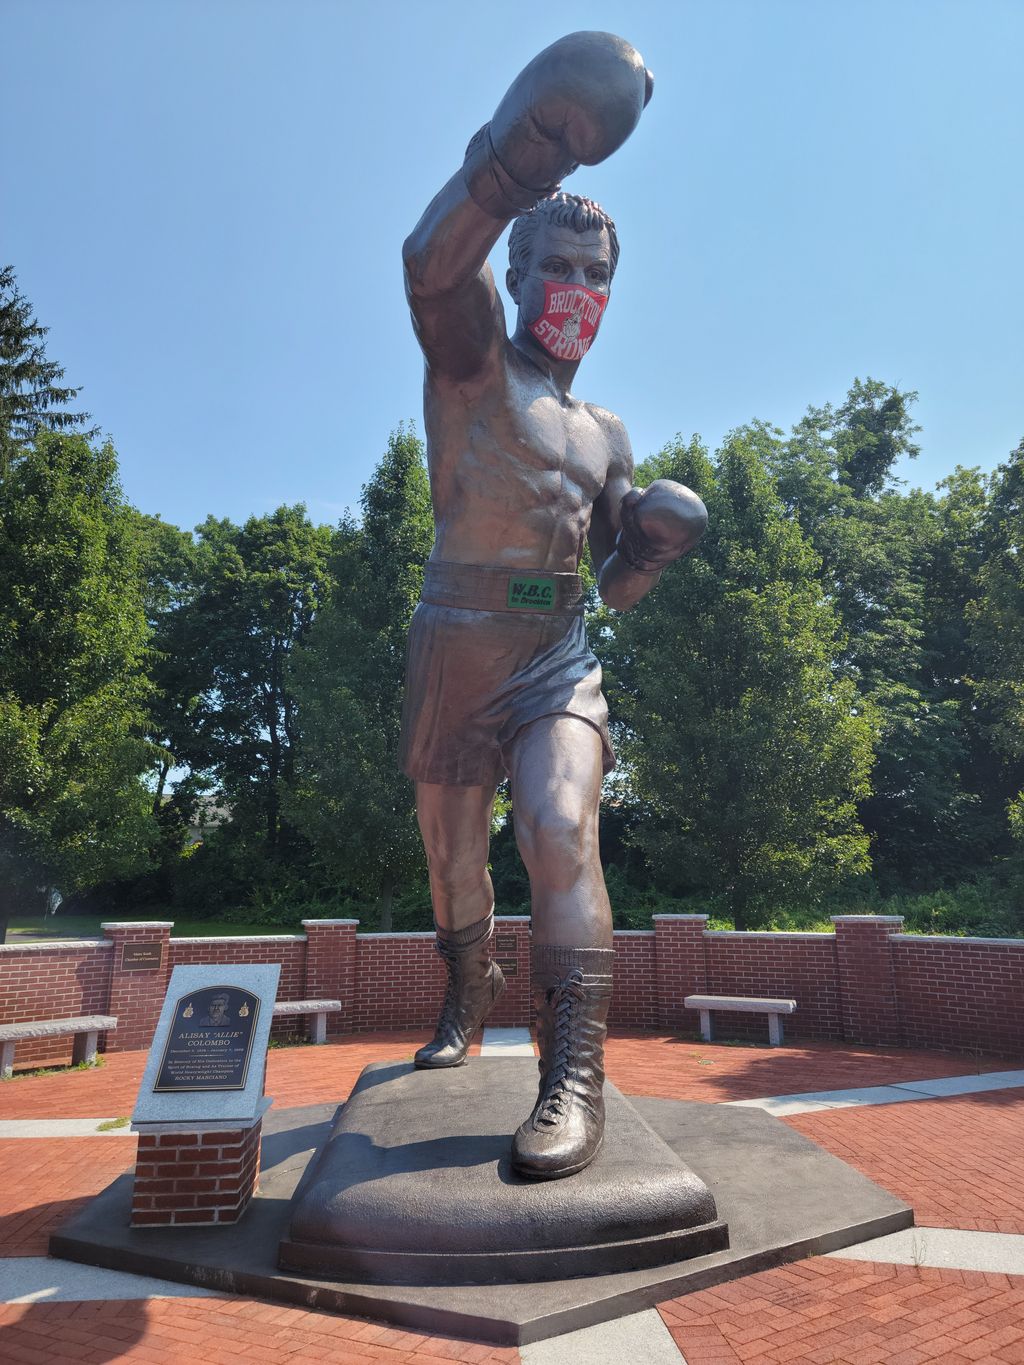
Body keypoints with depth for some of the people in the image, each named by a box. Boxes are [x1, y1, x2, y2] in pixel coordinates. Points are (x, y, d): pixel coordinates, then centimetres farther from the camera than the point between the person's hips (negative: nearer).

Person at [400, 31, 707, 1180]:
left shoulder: (607, 435, 17)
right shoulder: (471, 363, 2)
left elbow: (617, 585, 18)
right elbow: (435, 264, -23)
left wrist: (653, 545, -4)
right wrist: (521, 154, -38)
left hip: (558, 654, 2)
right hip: (455, 645, -2)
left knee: (560, 825, -23)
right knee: (452, 846, 11)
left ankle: (575, 1069, -19)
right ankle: (467, 999, 37)